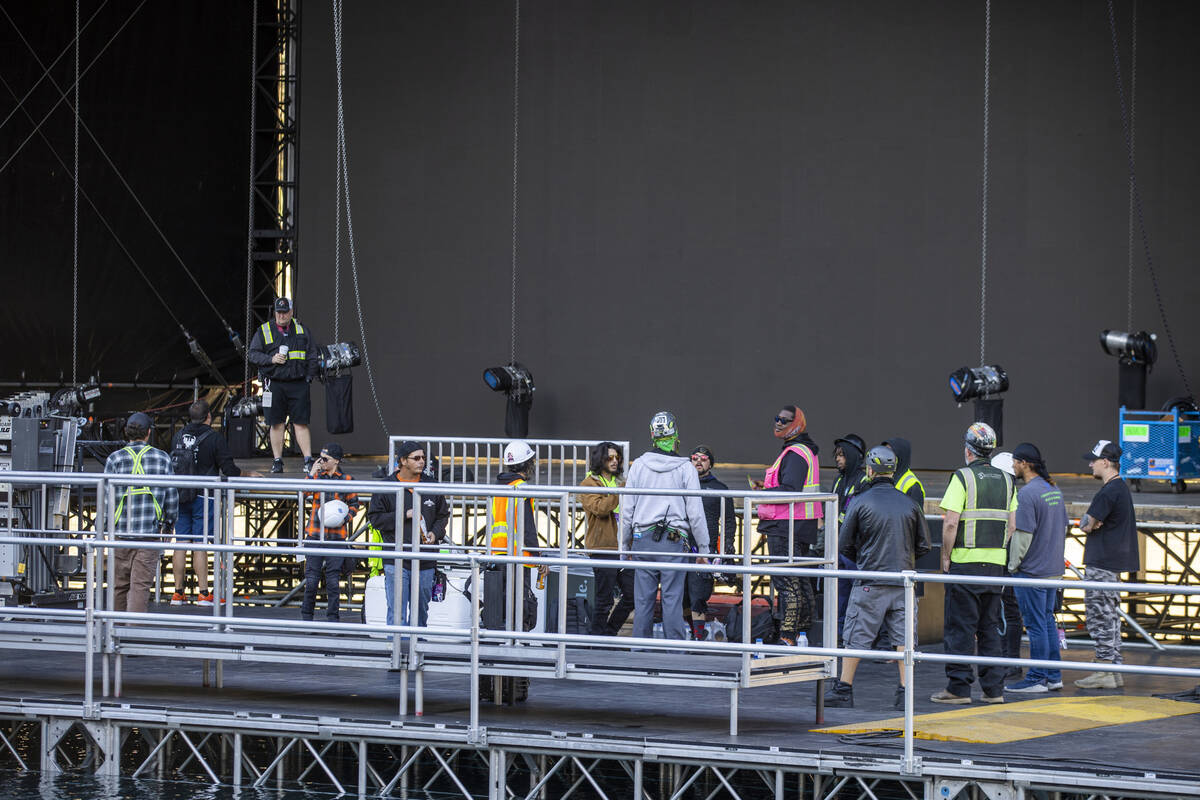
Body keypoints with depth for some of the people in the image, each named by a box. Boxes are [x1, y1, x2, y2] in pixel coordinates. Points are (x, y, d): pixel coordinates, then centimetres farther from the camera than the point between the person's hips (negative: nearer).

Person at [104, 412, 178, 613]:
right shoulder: (162, 459, 2)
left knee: (119, 584, 12)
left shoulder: (115, 459, -1)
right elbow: (171, 495, 4)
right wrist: (169, 523, 17)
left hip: (121, 529, 1)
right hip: (151, 531, -1)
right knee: (141, 585, -2)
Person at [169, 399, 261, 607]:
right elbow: (229, 469, -9)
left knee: (181, 543, 6)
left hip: (180, 496, 4)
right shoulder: (214, 438, -8)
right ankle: (203, 593, -3)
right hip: (203, 497, -4)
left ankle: (178, 592, 8)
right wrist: (249, 474, 9)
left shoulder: (178, 436, 7)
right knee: (200, 544, -4)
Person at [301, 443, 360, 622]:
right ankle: (306, 616, 11)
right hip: (315, 534, 1)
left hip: (336, 535, -1)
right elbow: (302, 495, -6)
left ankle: (332, 617, 8)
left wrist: (345, 519, -8)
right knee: (311, 579, 0)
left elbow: (354, 505, 10)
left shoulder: (345, 480, 3)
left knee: (333, 579, 0)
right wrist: (311, 474, -11)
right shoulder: (317, 476, 7)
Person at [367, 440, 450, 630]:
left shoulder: (432, 485, 8)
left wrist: (435, 533, -1)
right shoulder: (386, 488, -2)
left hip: (425, 560, 4)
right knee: (397, 610, -9)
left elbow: (443, 515, 18)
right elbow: (375, 518, -3)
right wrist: (404, 515, -13)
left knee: (421, 608, 12)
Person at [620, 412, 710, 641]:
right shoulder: (685, 468, -3)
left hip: (643, 540, 2)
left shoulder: (638, 465, 2)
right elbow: (695, 513, -2)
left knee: (643, 601, 5)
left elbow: (627, 510, 6)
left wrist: (625, 547, 16)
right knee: (672, 601, 0)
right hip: (674, 544, -2)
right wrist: (703, 549, 5)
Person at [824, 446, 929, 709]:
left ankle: (844, 690, 6)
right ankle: (905, 694, 2)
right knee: (904, 637, 6)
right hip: (903, 581, 3)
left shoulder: (862, 502, -5)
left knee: (857, 637, 3)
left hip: (870, 581, -3)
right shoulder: (909, 504, 4)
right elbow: (923, 546, 9)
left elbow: (845, 544, 0)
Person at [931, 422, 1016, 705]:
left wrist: (946, 557, -6)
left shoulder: (962, 477, -9)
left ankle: (959, 687, -2)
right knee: (990, 626, 11)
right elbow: (1011, 524, 10)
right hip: (996, 562, 6)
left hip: (965, 562, -6)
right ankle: (994, 688, 10)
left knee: (961, 626, -2)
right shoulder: (1006, 481, 10)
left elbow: (951, 522, -15)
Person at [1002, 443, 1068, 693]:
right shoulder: (1054, 490, 11)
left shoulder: (1027, 494, -17)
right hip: (1053, 569, 9)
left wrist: (1013, 566, -10)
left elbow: (1023, 534, -19)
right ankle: (1053, 675, 18)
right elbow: (1062, 528, 17)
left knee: (1036, 624, -4)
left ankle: (1037, 679, 0)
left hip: (1032, 570, -9)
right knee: (1048, 620, 14)